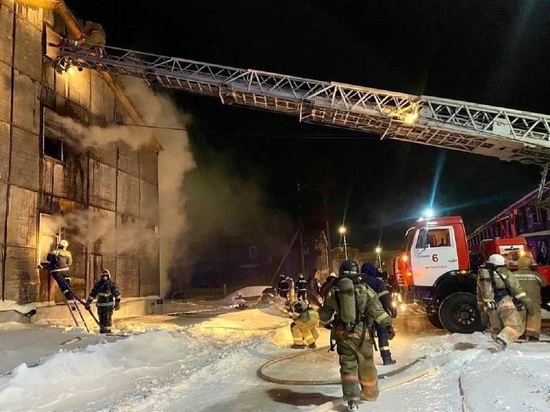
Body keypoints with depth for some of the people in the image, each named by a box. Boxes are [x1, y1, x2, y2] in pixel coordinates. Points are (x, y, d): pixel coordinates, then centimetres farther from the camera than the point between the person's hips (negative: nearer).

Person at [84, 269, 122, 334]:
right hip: (100, 305, 5)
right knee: (101, 320, 11)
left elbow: (117, 293, -7)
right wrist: (88, 303, 12)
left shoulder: (112, 283, -4)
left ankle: (107, 332, -4)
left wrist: (117, 302, -14)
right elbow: (92, 294, 14)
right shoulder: (98, 284, 9)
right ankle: (102, 332, 21)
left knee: (107, 320, -9)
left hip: (109, 305, -5)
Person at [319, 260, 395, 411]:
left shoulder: (334, 291, 2)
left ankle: (352, 398, -3)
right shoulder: (365, 289, -2)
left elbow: (324, 313, 9)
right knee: (366, 365, 18)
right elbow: (376, 309, -13)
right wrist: (388, 325, -13)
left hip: (342, 334, 1)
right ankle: (369, 393, 35)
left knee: (348, 366, 10)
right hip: (361, 333, 0)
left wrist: (327, 323, 29)